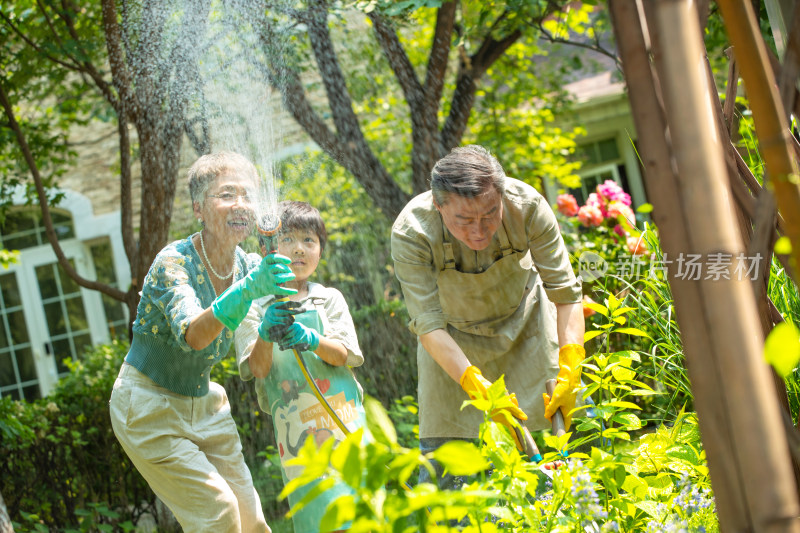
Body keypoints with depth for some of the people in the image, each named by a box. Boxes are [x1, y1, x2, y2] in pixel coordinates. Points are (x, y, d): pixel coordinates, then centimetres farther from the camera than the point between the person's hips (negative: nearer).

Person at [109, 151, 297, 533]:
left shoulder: (249, 265, -5)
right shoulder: (173, 262, -24)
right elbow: (192, 335, -42)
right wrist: (247, 290, -58)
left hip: (204, 403, 7)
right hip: (149, 406, -7)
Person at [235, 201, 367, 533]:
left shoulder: (329, 299, 11)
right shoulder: (254, 307, 5)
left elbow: (343, 354, -1)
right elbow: (258, 368, -4)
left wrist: (311, 340, -20)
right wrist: (265, 334, -23)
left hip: (343, 415, 2)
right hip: (296, 426, -2)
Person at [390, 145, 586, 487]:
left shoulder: (527, 206, -31)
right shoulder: (410, 234, -34)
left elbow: (565, 291, -23)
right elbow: (429, 325, -31)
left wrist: (569, 371, -34)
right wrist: (479, 389, -43)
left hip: (525, 318, 1)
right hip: (455, 335, -1)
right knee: (441, 448, -7)